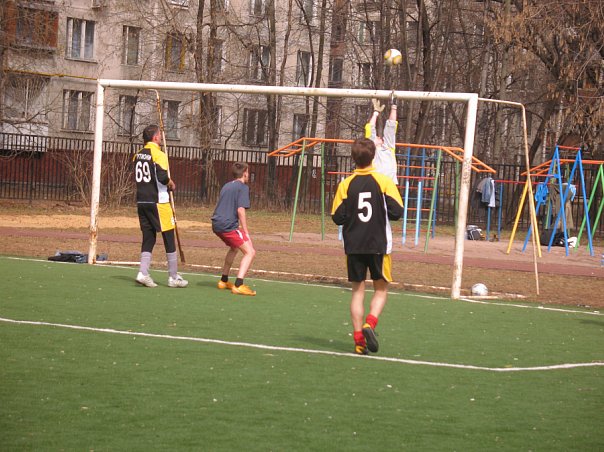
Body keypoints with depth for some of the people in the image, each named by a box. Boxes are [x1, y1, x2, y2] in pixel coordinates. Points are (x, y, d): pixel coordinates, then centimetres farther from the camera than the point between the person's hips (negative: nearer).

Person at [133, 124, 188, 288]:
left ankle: (143, 273, -3)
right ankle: (173, 277, 7)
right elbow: (162, 176, -24)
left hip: (142, 201, 7)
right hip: (158, 202, -7)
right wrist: (170, 183, -3)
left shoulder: (138, 155, 10)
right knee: (169, 238, 3)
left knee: (148, 238, 10)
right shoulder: (158, 155, -12)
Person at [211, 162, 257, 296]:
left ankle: (224, 281, 38)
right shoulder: (243, 187, -4)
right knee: (250, 252, -10)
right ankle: (238, 285, -25)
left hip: (217, 224, 9)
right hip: (228, 226, -9)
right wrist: (246, 232, -12)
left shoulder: (226, 186, 22)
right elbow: (240, 210, -14)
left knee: (234, 247, 32)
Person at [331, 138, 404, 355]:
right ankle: (370, 323, -14)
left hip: (353, 245, 2)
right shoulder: (384, 181, -6)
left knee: (358, 290, 9)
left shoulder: (346, 184, -2)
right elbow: (397, 212, -9)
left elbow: (337, 217, -3)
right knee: (381, 288, 11)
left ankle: (359, 339, 3)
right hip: (379, 245, -1)